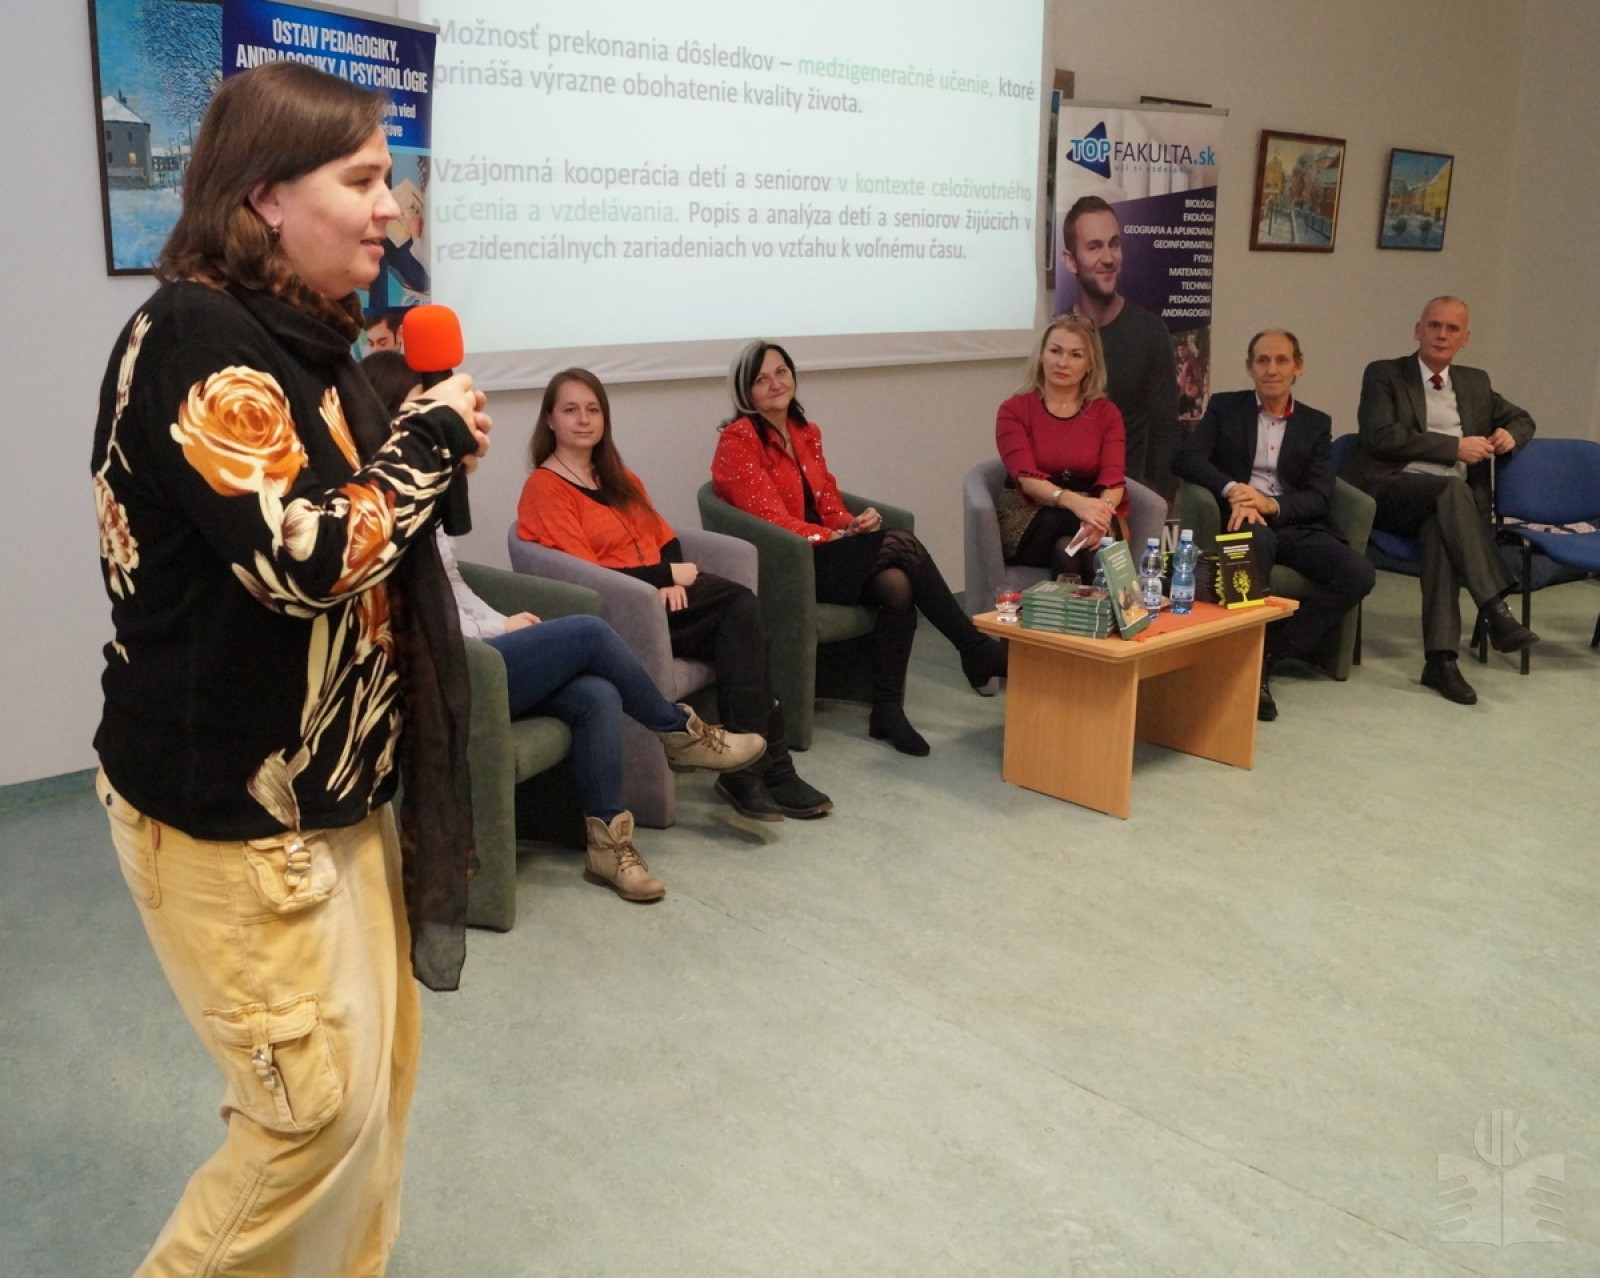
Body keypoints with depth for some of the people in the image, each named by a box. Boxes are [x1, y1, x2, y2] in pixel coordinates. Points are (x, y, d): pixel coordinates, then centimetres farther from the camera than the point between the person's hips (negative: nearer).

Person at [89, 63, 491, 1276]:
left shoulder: (305, 336, 11)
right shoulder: (196, 337, -19)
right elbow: (307, 558, -27)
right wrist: (433, 439, -15)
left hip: (330, 788, 9)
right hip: (232, 811, -9)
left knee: (380, 1068, 16)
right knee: (323, 1106, -1)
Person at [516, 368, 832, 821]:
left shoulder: (620, 478, 22)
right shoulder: (544, 488, -4)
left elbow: (665, 537, 17)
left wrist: (673, 581, -5)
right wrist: (668, 575, -10)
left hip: (658, 592, 7)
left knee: (742, 615, -23)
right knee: (742, 612, -25)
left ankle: (754, 770, -22)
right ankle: (766, 766, -23)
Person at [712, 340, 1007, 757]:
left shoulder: (807, 433, 16)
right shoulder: (738, 439, -7)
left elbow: (829, 504, 13)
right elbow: (771, 519, -13)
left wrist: (853, 523, -10)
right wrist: (837, 538, -19)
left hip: (822, 556, 7)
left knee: (897, 586, -25)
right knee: (900, 543, -22)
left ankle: (888, 709, -20)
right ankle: (979, 651, -11)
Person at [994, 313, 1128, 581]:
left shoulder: (1107, 413, 6)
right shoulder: (1014, 410, -1)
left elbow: (1113, 478, -9)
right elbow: (1026, 478, -17)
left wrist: (1101, 511, -35)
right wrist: (1074, 502, -38)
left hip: (1089, 518, 2)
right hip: (1028, 522, -1)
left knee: (1067, 551, -36)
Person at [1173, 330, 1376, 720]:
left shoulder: (1317, 424, 15)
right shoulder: (1224, 407, 11)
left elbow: (1320, 496, 3)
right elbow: (1186, 458, -4)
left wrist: (1272, 505, -19)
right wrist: (1233, 490, -22)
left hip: (1295, 524, 3)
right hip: (1243, 519, -3)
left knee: (1359, 574, -23)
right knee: (1258, 540, -39)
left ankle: (1270, 651, -18)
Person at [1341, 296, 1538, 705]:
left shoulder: (1475, 382, 22)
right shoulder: (1384, 374, 7)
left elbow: (1522, 419, 34)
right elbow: (1381, 437, -9)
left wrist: (1510, 435, 8)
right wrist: (1456, 446, -12)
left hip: (1450, 501, 3)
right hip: (1391, 492, -3)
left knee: (1441, 528, -35)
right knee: (1451, 487, -36)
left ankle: (1440, 657, -40)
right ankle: (1494, 608, -41)